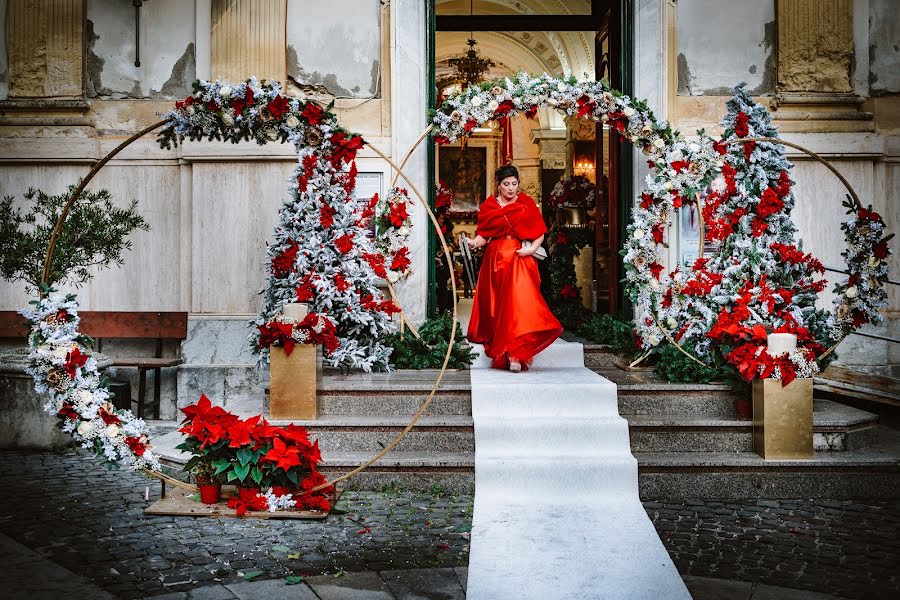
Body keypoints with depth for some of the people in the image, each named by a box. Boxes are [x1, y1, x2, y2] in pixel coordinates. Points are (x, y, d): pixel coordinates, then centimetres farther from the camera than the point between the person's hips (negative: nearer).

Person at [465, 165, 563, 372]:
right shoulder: (488, 206, 12)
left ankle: (515, 354, -20)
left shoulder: (527, 203, 7)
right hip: (495, 260, 3)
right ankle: (502, 353, 14)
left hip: (519, 260, -2)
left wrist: (531, 248, -12)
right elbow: (483, 235, 6)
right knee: (496, 306, 2)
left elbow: (540, 234, 5)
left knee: (518, 303, -16)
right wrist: (474, 243, -15)